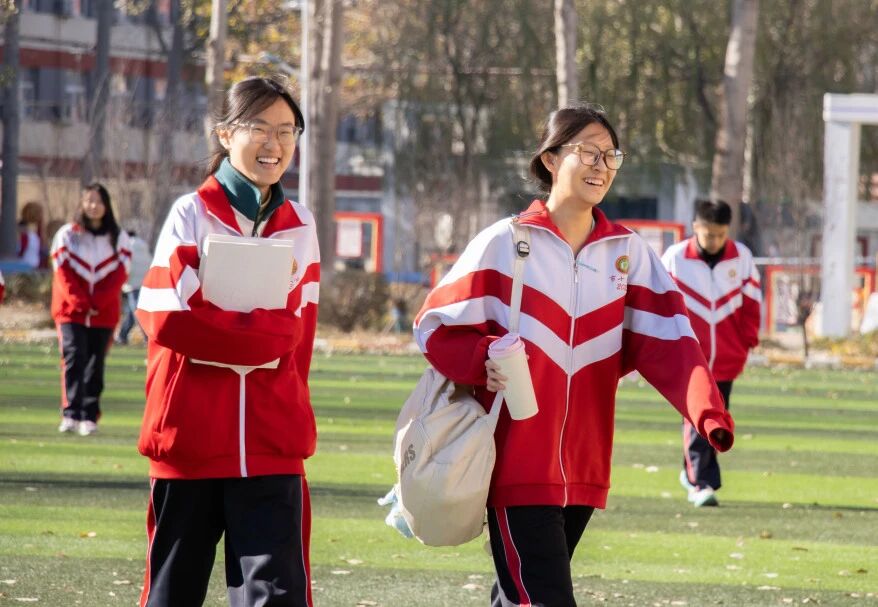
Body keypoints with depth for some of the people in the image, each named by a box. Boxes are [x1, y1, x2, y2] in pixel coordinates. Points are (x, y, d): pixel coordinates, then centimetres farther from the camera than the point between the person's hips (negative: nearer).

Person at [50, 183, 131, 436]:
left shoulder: (119, 238, 8)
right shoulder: (67, 235, 6)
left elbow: (119, 275, 0)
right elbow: (63, 273, -1)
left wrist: (98, 303, -13)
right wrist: (80, 302, -14)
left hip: (104, 314, 1)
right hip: (72, 311, -1)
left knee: (95, 364, 2)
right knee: (74, 358, -15)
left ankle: (89, 417, 5)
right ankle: (71, 414, -20)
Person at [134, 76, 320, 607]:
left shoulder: (300, 225, 11)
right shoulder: (192, 215, 1)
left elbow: (296, 333, 10)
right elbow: (166, 318, -10)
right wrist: (260, 329, -8)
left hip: (271, 442, 1)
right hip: (191, 437, -1)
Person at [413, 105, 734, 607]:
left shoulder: (629, 253, 7)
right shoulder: (505, 243, -3)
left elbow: (667, 341, -3)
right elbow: (438, 326, 1)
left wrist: (707, 411, -20)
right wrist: (483, 362, -20)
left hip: (582, 468, 5)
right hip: (517, 465, -4)